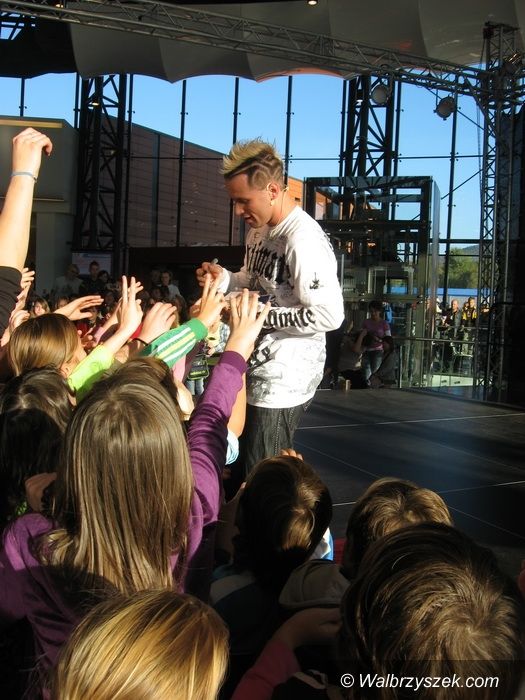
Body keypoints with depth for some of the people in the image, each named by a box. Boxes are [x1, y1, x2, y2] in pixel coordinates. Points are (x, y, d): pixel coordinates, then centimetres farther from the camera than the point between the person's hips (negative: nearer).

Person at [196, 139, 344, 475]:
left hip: (284, 381, -10)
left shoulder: (304, 240, -22)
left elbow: (329, 315, -27)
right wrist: (224, 278, 2)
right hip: (258, 371, 10)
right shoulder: (259, 229, 9)